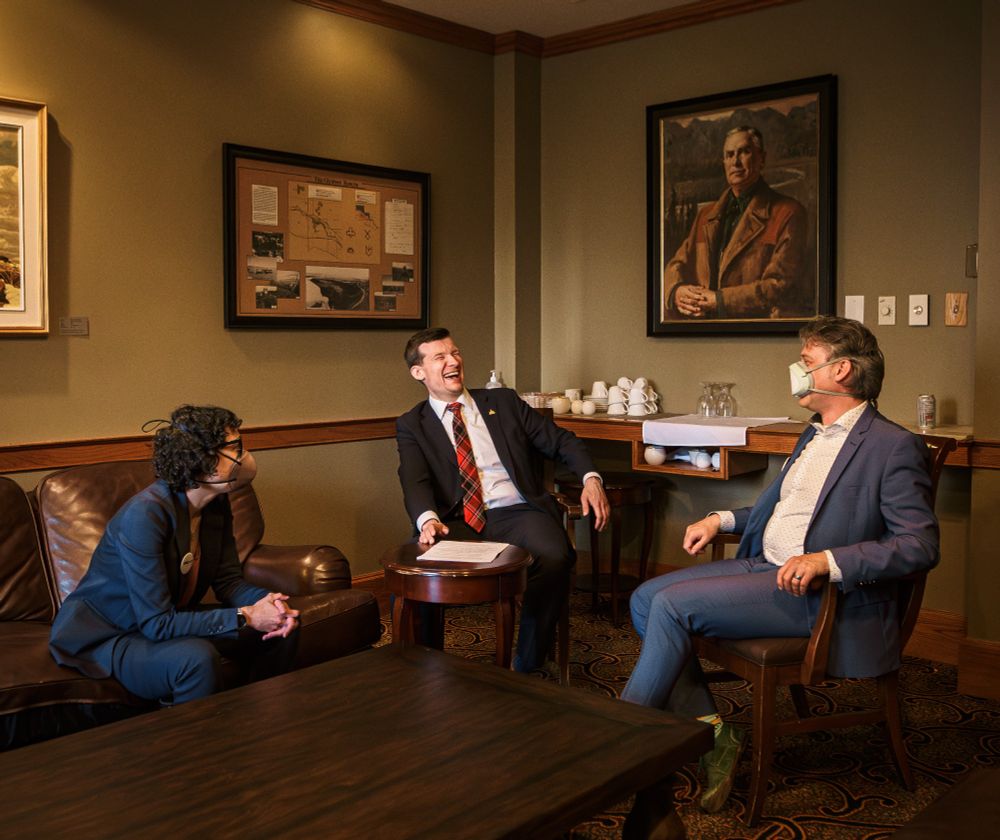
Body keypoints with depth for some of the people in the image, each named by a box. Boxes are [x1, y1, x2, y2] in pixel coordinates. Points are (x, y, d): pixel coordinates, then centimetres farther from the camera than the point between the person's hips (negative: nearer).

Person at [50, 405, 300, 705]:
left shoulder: (217, 505, -5)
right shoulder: (145, 514, -31)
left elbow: (228, 580, 0)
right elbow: (156, 623, -31)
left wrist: (267, 601, -22)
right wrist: (245, 617, -30)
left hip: (170, 619, 8)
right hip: (107, 637, -8)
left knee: (283, 628, -3)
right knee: (197, 658, -36)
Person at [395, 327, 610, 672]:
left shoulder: (503, 402, 18)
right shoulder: (412, 425, 13)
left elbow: (561, 441, 16)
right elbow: (415, 482, -4)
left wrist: (591, 478, -5)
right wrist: (428, 519, -27)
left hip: (517, 513, 1)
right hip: (458, 522, -1)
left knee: (554, 559, -32)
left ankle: (527, 666, -13)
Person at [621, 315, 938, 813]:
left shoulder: (893, 447, -11)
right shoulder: (815, 435, 18)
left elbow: (921, 545, -17)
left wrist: (828, 561, -28)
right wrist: (723, 520, 14)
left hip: (814, 595, -9)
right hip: (762, 566, 10)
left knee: (673, 605, -22)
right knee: (645, 599, -4)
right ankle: (710, 732, -3)